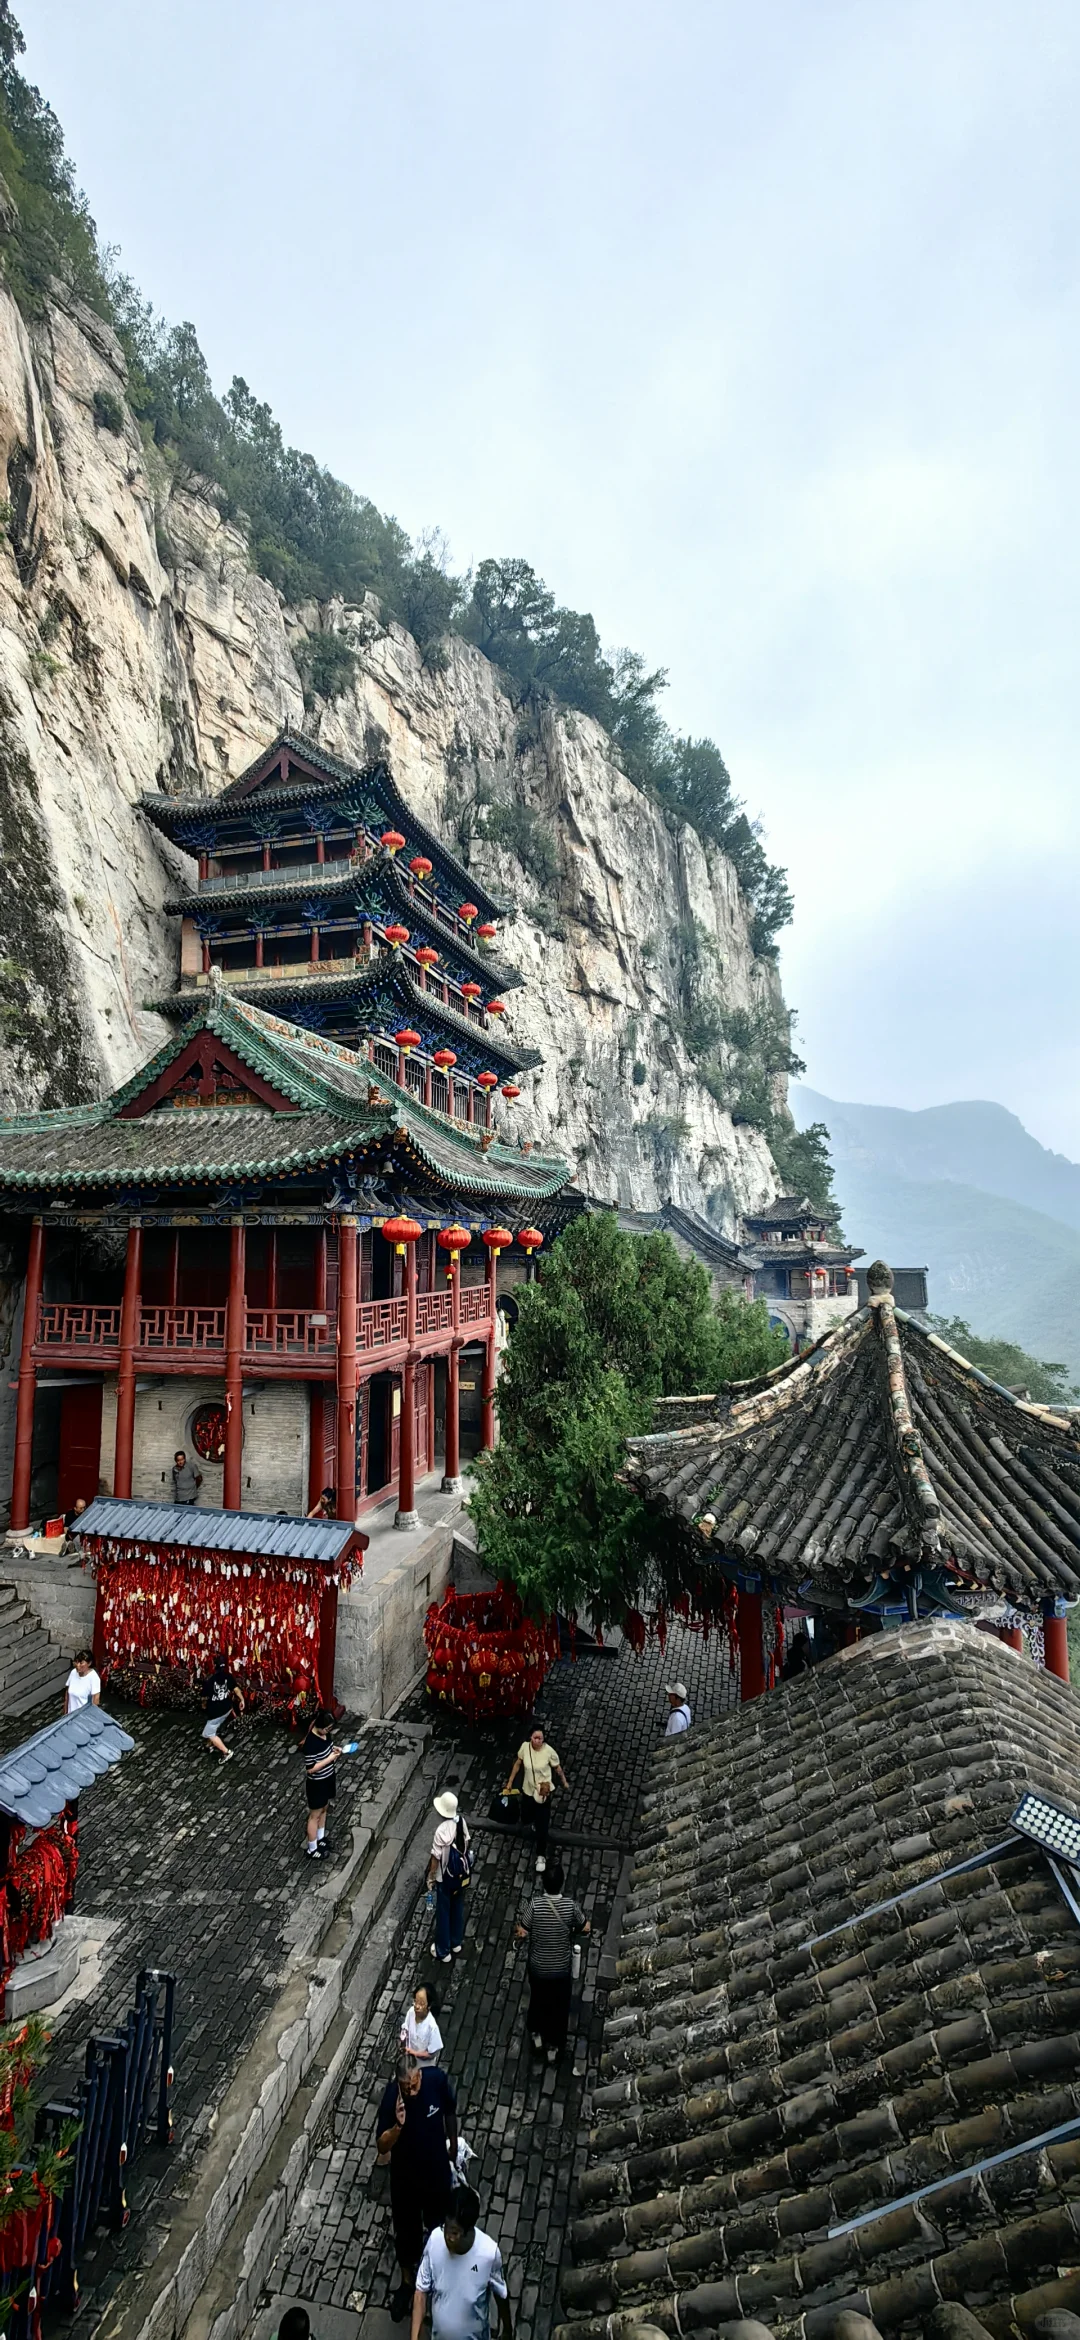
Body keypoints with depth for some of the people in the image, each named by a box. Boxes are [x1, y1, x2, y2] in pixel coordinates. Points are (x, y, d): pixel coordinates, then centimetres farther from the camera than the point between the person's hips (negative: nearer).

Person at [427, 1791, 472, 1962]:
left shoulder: (441, 1831, -32)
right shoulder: (461, 1821, -14)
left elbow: (436, 1858, -21)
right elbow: (466, 1844, 1)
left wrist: (430, 1877, -5)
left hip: (446, 1877, -5)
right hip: (461, 1873, 6)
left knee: (443, 1912, 15)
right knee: (458, 1908, 24)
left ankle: (443, 1951, 31)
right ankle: (456, 1943, 43)